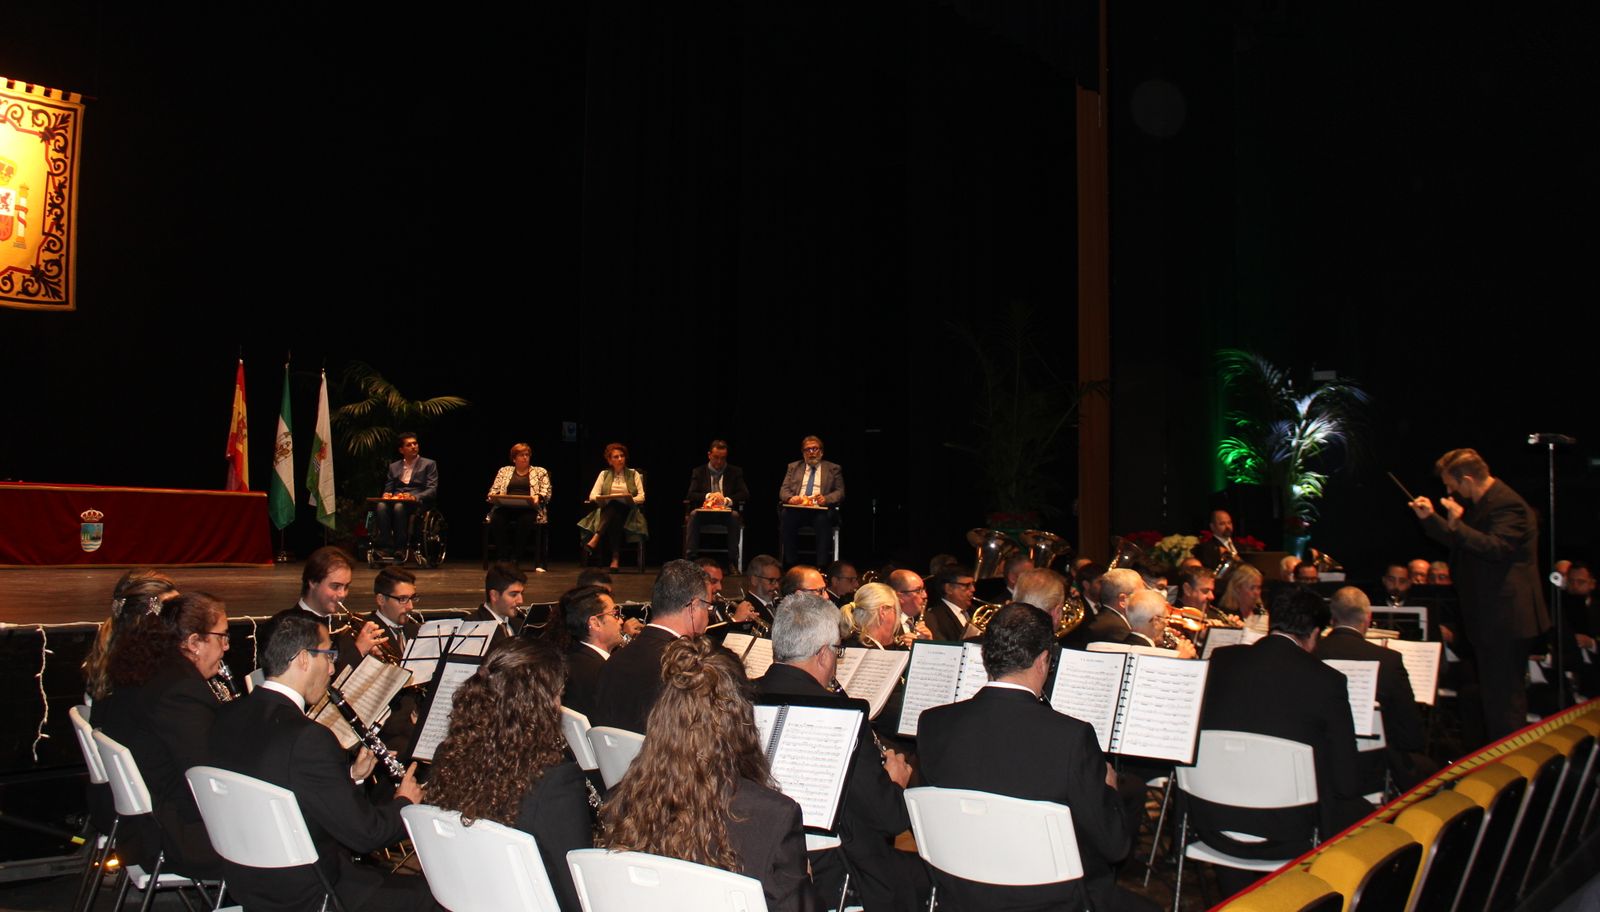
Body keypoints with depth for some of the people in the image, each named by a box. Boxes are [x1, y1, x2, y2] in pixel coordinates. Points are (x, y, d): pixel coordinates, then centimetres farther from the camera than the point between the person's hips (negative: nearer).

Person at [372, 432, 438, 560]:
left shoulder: (429, 464, 11)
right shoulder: (394, 466, 23)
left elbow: (432, 490, 0)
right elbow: (388, 488, 21)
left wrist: (415, 497, -18)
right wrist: (387, 495, -5)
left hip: (418, 503, -3)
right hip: (396, 500, 4)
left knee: (399, 506, -37)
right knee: (381, 505, -32)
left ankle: (400, 547, -34)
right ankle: (387, 546, -34)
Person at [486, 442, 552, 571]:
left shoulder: (540, 472, 19)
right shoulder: (504, 471, 24)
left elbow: (546, 493, 7)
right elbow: (493, 490, 18)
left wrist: (538, 497, -15)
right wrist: (494, 496, -7)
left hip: (528, 508, -2)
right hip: (506, 507, 2)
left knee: (525, 521, -37)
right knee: (497, 520, -33)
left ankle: (515, 560, -31)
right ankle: (503, 559, -30)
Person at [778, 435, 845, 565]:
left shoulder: (833, 469, 18)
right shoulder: (793, 467, 24)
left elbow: (840, 492, 9)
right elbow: (783, 490, 16)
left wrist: (826, 499, -13)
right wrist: (790, 498, -10)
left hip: (820, 510, -1)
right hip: (797, 509, 1)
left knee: (823, 518, -37)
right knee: (786, 515, -33)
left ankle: (822, 564, -35)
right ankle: (790, 563, -28)